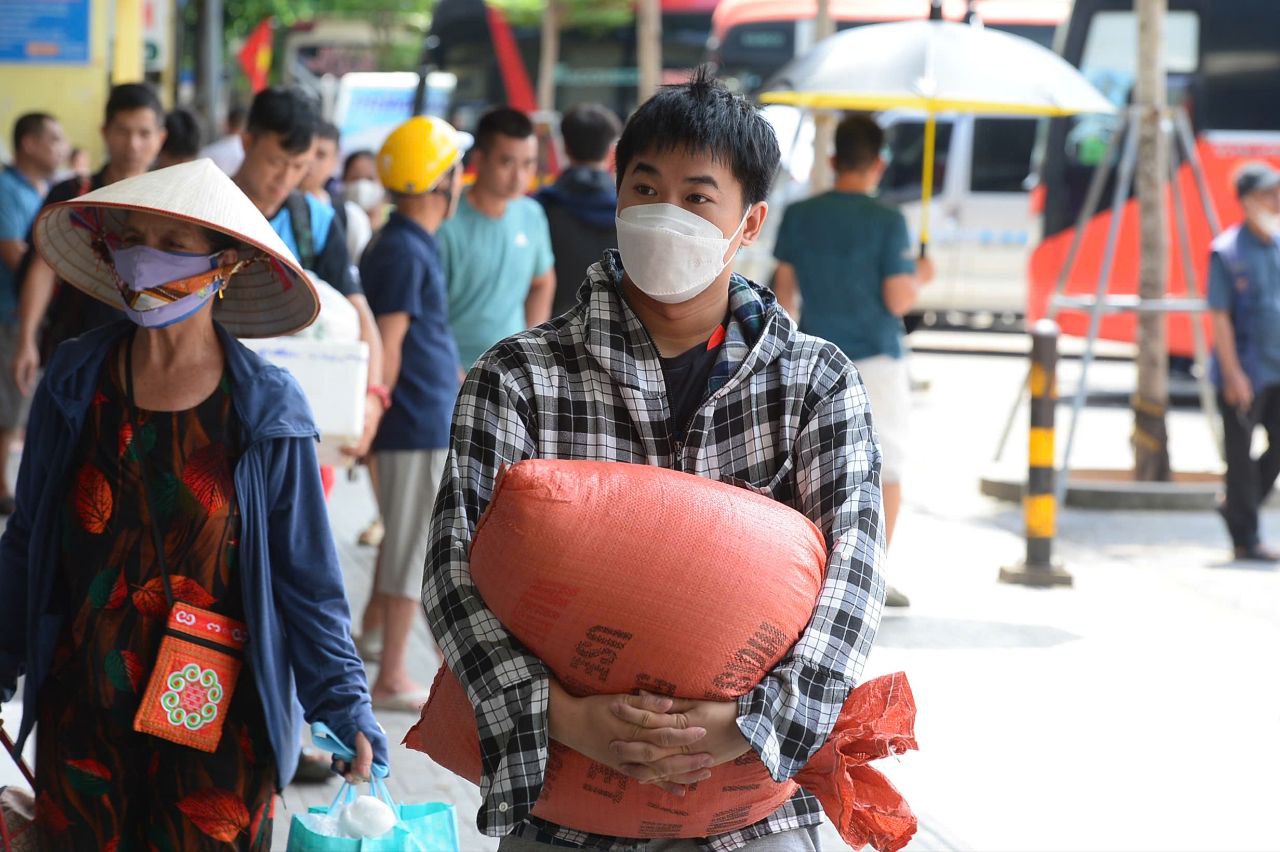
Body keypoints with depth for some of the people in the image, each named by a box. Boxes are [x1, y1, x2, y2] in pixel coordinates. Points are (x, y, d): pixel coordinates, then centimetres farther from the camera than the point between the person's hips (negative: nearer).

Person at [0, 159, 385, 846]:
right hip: (81, 709, 2)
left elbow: (304, 578, -3)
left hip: (217, 724, -2)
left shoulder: (267, 414, -7)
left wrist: (343, 702, -10)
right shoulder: (74, 384, 0)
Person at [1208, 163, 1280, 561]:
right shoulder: (1227, 251, -9)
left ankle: (1235, 506, 28)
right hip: (1245, 373, -6)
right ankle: (1246, 539, 9)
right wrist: (1233, 374, -16)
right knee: (1242, 453, 1)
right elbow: (1220, 316, -11)